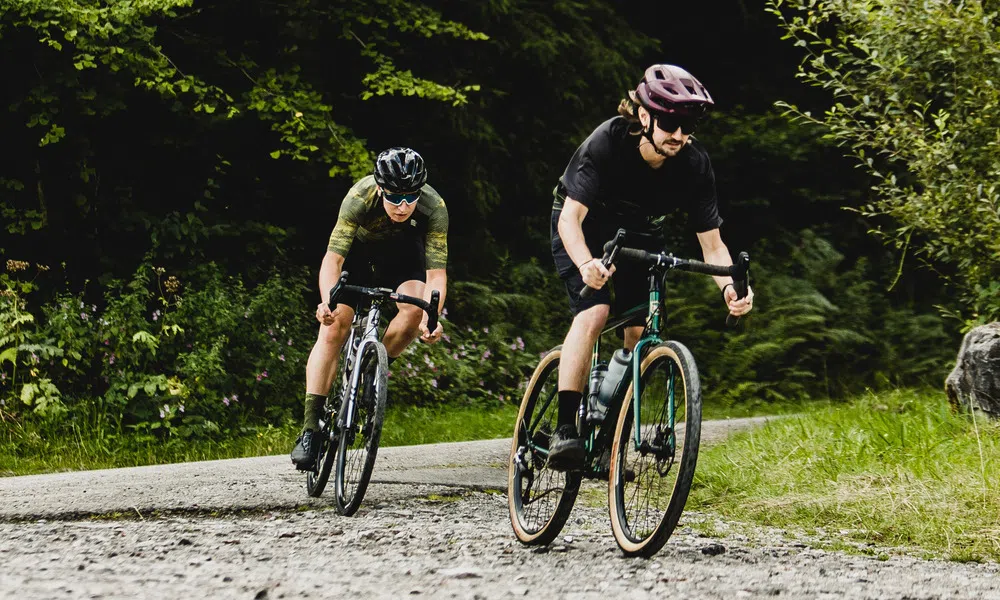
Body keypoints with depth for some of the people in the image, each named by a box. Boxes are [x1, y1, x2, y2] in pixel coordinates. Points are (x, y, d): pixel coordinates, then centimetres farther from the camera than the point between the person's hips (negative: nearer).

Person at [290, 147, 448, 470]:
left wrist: (431, 319, -50)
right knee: (334, 328, -17)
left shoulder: (434, 208, -33)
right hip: (358, 250, -1)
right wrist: (327, 302, -57)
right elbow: (332, 258, -38)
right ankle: (310, 428, -17)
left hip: (403, 252, 1)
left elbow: (436, 274, -32)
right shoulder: (360, 198, -36)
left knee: (414, 311, -28)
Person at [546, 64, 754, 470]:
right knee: (594, 311, -26)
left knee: (639, 331, -10)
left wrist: (729, 287, -40)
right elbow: (571, 216, -37)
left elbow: (711, 243, -20)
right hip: (584, 229, -4)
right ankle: (564, 430, -28)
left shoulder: (695, 164, -23)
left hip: (640, 236, 4)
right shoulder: (607, 142, -32)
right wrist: (586, 263, -57)